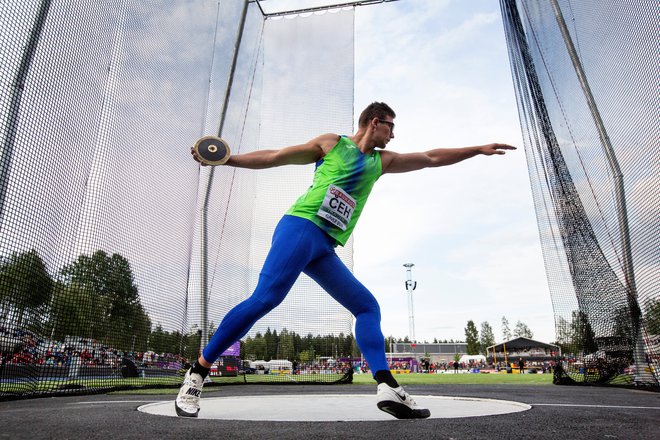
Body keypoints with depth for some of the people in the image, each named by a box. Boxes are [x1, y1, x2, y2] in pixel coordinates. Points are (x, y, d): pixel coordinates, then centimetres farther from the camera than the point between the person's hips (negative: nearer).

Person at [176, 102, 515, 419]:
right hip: (301, 228, -7)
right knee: (265, 299, -21)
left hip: (325, 249, 7)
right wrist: (226, 159, 6)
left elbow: (432, 158, 27)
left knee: (367, 306, -2)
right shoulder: (331, 143, 10)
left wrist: (479, 149, 28)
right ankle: (196, 374, -9)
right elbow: (274, 157, 11)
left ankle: (388, 388, -6)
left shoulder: (382, 161, 24)